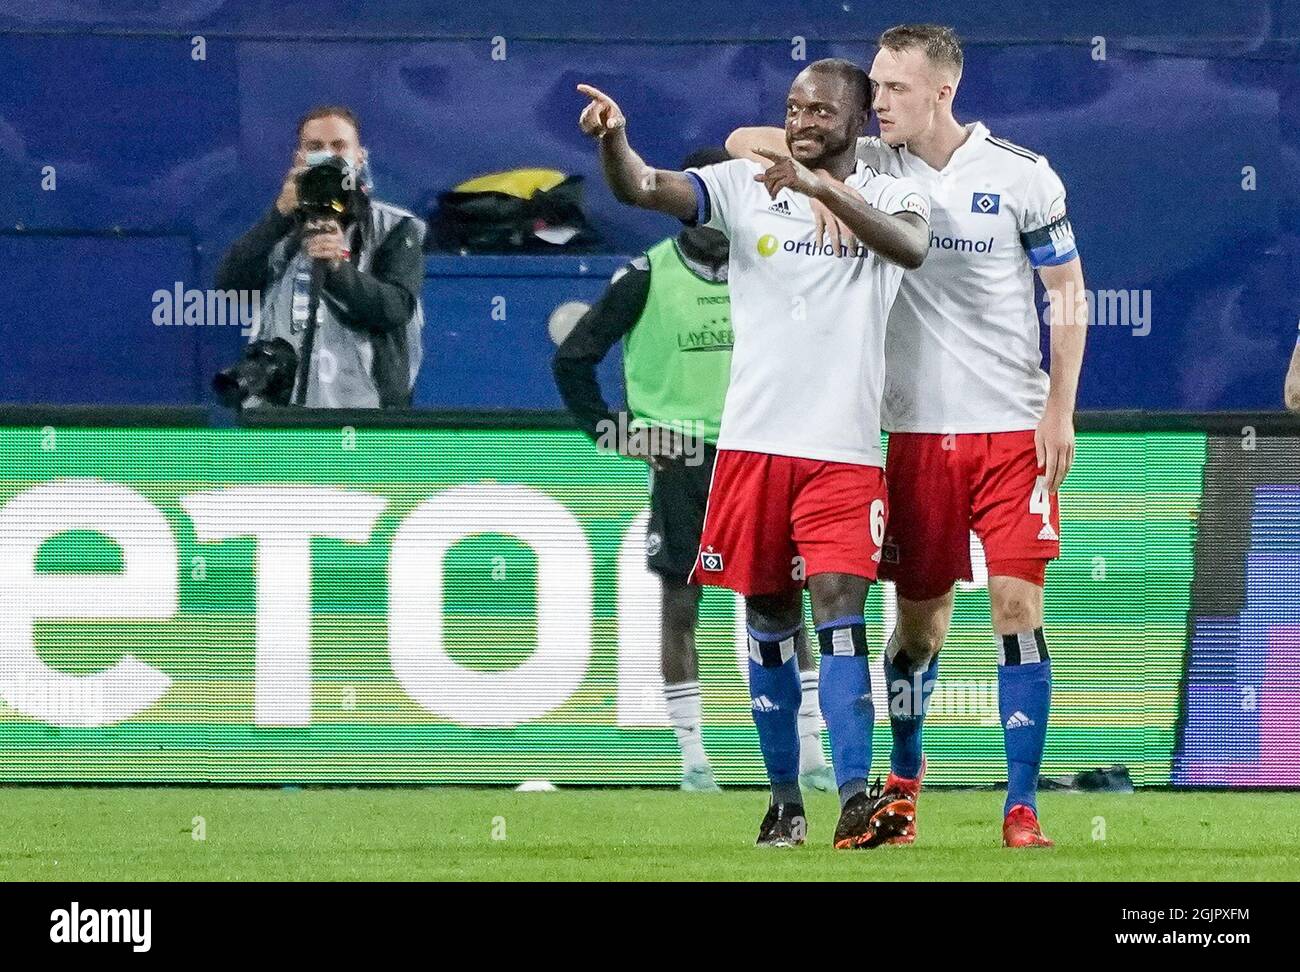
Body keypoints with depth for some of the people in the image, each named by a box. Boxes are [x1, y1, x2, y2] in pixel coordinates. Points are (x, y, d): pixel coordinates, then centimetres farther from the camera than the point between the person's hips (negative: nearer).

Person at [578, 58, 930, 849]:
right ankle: (785, 800, 17)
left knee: (838, 605, -13)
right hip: (754, 440, 2)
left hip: (845, 449, -2)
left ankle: (856, 799, -17)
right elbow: (644, 188, -10)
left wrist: (823, 187, -32)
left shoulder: (886, 195, 2)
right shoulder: (745, 186, 5)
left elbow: (912, 246, -21)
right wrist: (614, 140, -32)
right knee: (770, 620, 7)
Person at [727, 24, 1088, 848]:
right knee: (921, 617, 5)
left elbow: (1068, 294, 3)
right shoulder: (869, 167, 1)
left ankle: (1023, 803, -3)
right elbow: (743, 142, -2)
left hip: (1014, 429, -2)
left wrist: (1059, 411, -5)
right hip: (917, 430, 2)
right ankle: (903, 780, 26)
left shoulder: (1022, 177, -3)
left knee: (1019, 605, -8)